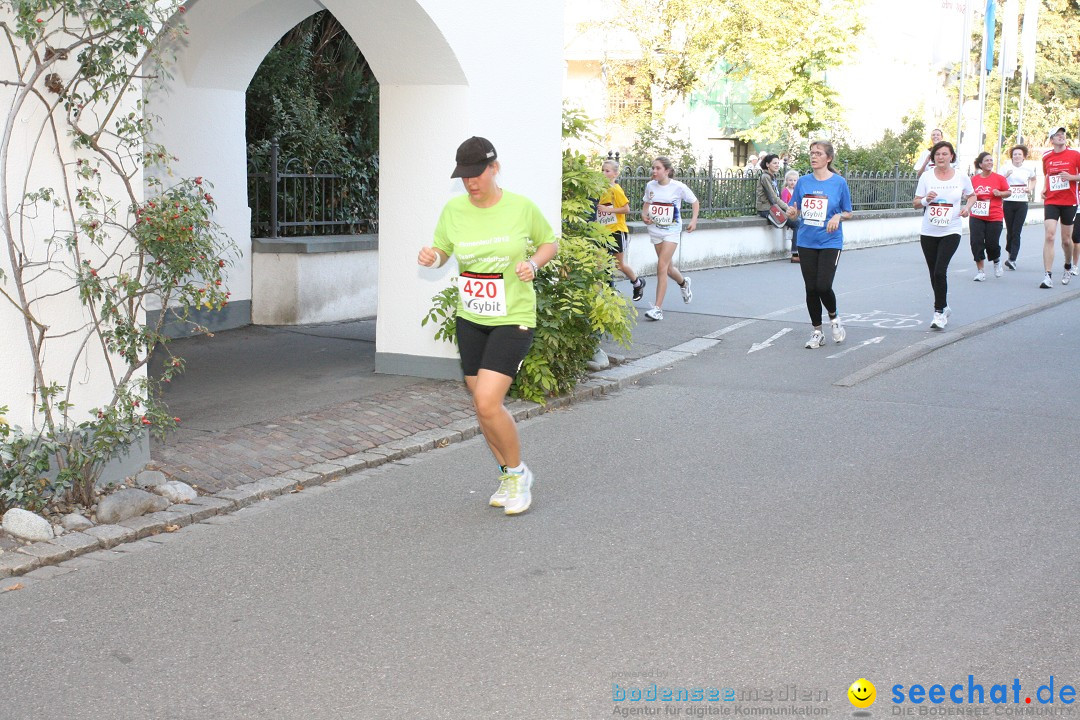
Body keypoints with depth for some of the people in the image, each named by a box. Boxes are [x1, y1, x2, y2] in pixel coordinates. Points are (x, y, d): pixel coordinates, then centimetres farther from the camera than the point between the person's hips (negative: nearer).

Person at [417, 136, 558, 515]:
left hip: (513, 319, -5)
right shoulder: (454, 209, -1)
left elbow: (550, 242, 7)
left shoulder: (522, 207, -9)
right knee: (482, 406, 9)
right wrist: (431, 257, -12)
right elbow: (442, 250, 12)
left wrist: (534, 263, -14)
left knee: (487, 402, -17)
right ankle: (508, 477, 30)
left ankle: (518, 472, 7)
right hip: (470, 320, 5)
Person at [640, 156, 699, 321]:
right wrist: (644, 215, -4)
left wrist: (694, 220, -11)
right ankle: (683, 282, 52)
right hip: (655, 230, 5)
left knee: (662, 266, -16)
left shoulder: (678, 187, -11)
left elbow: (695, 202, 2)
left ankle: (658, 308, -16)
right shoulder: (650, 186, -1)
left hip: (672, 231, -5)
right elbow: (646, 203, 17)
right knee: (668, 267, 17)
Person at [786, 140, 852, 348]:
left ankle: (834, 317, 18)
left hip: (830, 243, -3)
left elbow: (848, 213, 5)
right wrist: (791, 212, -13)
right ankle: (817, 332, 18)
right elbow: (795, 213, 10)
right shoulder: (803, 182, 5)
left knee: (823, 286, -13)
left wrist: (838, 216, -16)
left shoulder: (839, 182, -3)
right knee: (811, 289, 4)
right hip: (806, 243, 3)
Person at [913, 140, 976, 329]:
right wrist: (926, 200, -16)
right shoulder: (926, 177, 2)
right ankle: (943, 307, 30)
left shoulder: (961, 177, 0)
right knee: (934, 274, 10)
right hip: (928, 232, 3)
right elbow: (916, 203, 5)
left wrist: (967, 207, -3)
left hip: (951, 232, -3)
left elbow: (972, 195, 18)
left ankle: (939, 312, -9)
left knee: (940, 271, -17)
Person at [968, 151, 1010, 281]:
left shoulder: (999, 178, -1)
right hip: (977, 216, 1)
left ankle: (997, 261, 33)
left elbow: (1008, 192, 7)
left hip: (994, 217, -1)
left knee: (992, 244, -1)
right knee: (976, 242, -7)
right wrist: (973, 196, -6)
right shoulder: (974, 179, 4)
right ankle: (980, 271, 3)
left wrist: (1000, 193, -12)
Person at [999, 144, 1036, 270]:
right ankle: (1010, 254, 26)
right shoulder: (1006, 167, -1)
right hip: (1008, 202, 0)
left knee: (1016, 232, -8)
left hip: (1022, 203, 0)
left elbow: (1033, 179, 24)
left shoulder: (1028, 168, 4)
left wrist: (1030, 189, 5)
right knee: (1010, 230, 5)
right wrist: (1006, 175, -19)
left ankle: (1012, 259, -11)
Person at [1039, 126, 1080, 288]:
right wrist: (1044, 189, 10)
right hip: (1051, 201, 1)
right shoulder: (1046, 157, 8)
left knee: (1066, 240, 8)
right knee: (1049, 236, -15)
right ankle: (1048, 276, -17)